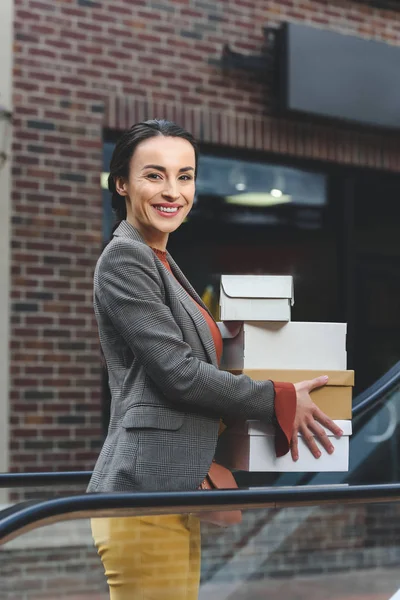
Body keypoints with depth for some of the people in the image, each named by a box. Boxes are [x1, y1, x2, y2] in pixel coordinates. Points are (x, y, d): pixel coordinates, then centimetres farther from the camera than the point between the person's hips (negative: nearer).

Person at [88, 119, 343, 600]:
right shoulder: (124, 259, -9)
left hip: (174, 494, 9)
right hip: (143, 493, -9)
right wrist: (281, 401, -7)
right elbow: (178, 373, -14)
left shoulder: (162, 262, 20)